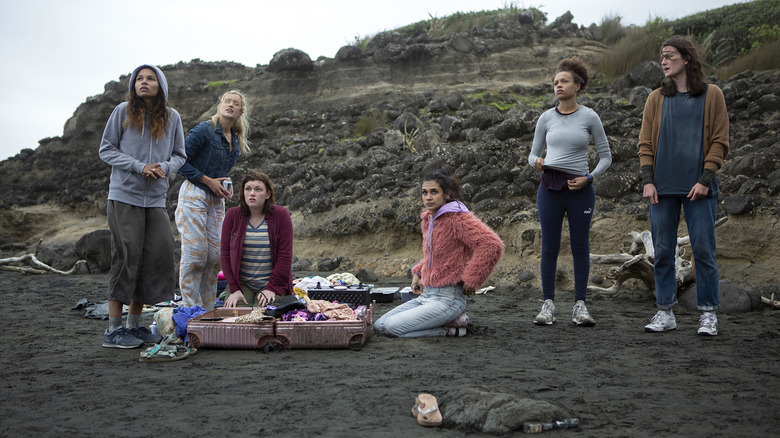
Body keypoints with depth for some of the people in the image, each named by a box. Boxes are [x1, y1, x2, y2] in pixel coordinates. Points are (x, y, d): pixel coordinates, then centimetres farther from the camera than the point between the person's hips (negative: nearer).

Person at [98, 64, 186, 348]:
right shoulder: (123, 112, 0)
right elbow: (106, 150, 1)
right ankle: (114, 330, 3)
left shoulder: (172, 117, 8)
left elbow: (180, 155, 12)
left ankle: (134, 324, 15)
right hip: (124, 197, -3)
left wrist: (164, 167, -10)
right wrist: (139, 167, -12)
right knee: (127, 258, -6)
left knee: (157, 257, 1)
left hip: (156, 199, 4)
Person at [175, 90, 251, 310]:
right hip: (194, 196, -7)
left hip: (216, 199, 7)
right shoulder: (204, 130, -9)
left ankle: (208, 310, 14)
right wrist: (209, 181, -11)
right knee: (194, 254, -8)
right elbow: (181, 162, -10)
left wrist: (226, 186, 4)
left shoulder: (235, 140, 13)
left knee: (214, 255, 5)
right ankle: (192, 309, 1)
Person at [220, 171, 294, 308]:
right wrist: (234, 289, -6)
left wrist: (271, 288, -11)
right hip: (241, 284, 2)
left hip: (272, 283, -1)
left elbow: (285, 255, -5)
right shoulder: (232, 215, 3)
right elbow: (226, 253, 2)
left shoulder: (281, 215, -3)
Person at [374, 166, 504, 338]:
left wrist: (471, 279, -21)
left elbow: (493, 245, -28)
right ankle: (447, 320, 7)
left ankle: (450, 329, -3)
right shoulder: (428, 218, 12)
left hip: (447, 298, -9)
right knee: (379, 326, 4)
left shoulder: (459, 218, -15)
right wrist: (417, 273, 14)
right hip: (426, 295, 9)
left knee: (392, 327, -20)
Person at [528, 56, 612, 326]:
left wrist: (589, 178, -10)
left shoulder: (589, 117, 1)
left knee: (580, 246, 4)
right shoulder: (546, 118, 7)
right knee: (549, 246, 3)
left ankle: (580, 304, 11)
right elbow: (533, 153, 12)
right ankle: (548, 303, 10)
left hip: (579, 189, -1)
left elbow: (606, 156, 5)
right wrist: (536, 162, -11)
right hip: (549, 187, 2)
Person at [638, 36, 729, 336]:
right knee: (662, 251, 4)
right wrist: (647, 180, -2)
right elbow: (646, 143, 9)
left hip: (698, 187, -2)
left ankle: (708, 313, 9)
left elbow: (719, 141, 2)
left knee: (703, 249, -1)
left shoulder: (711, 95, 5)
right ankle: (665, 312, 13)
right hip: (662, 187, 2)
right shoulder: (656, 99, 11)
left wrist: (705, 179, -8)